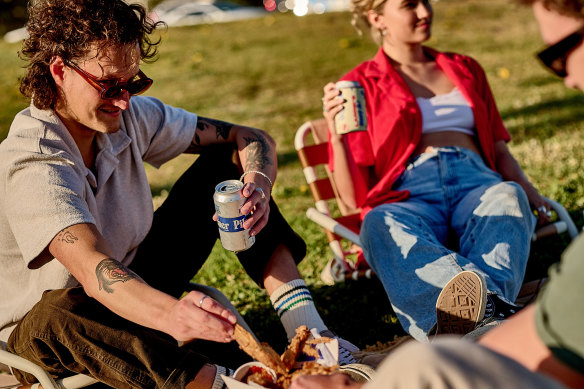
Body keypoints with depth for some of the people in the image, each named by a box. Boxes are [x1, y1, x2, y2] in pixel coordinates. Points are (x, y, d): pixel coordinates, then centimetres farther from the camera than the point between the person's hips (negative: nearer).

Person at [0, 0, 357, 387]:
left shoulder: (130, 116, -9)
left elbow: (253, 138, -8)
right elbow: (93, 270, -44)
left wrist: (258, 187, -31)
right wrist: (170, 314, -64)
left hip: (135, 280, 6)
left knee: (224, 164, -8)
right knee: (58, 315, -43)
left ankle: (305, 328, -19)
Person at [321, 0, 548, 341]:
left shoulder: (465, 69, 28)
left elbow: (499, 151, 26)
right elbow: (355, 198, 8)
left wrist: (534, 196, 5)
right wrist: (338, 137, -11)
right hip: (408, 197, -2)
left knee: (507, 197, -35)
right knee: (380, 226, -39)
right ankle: (489, 305, -64)